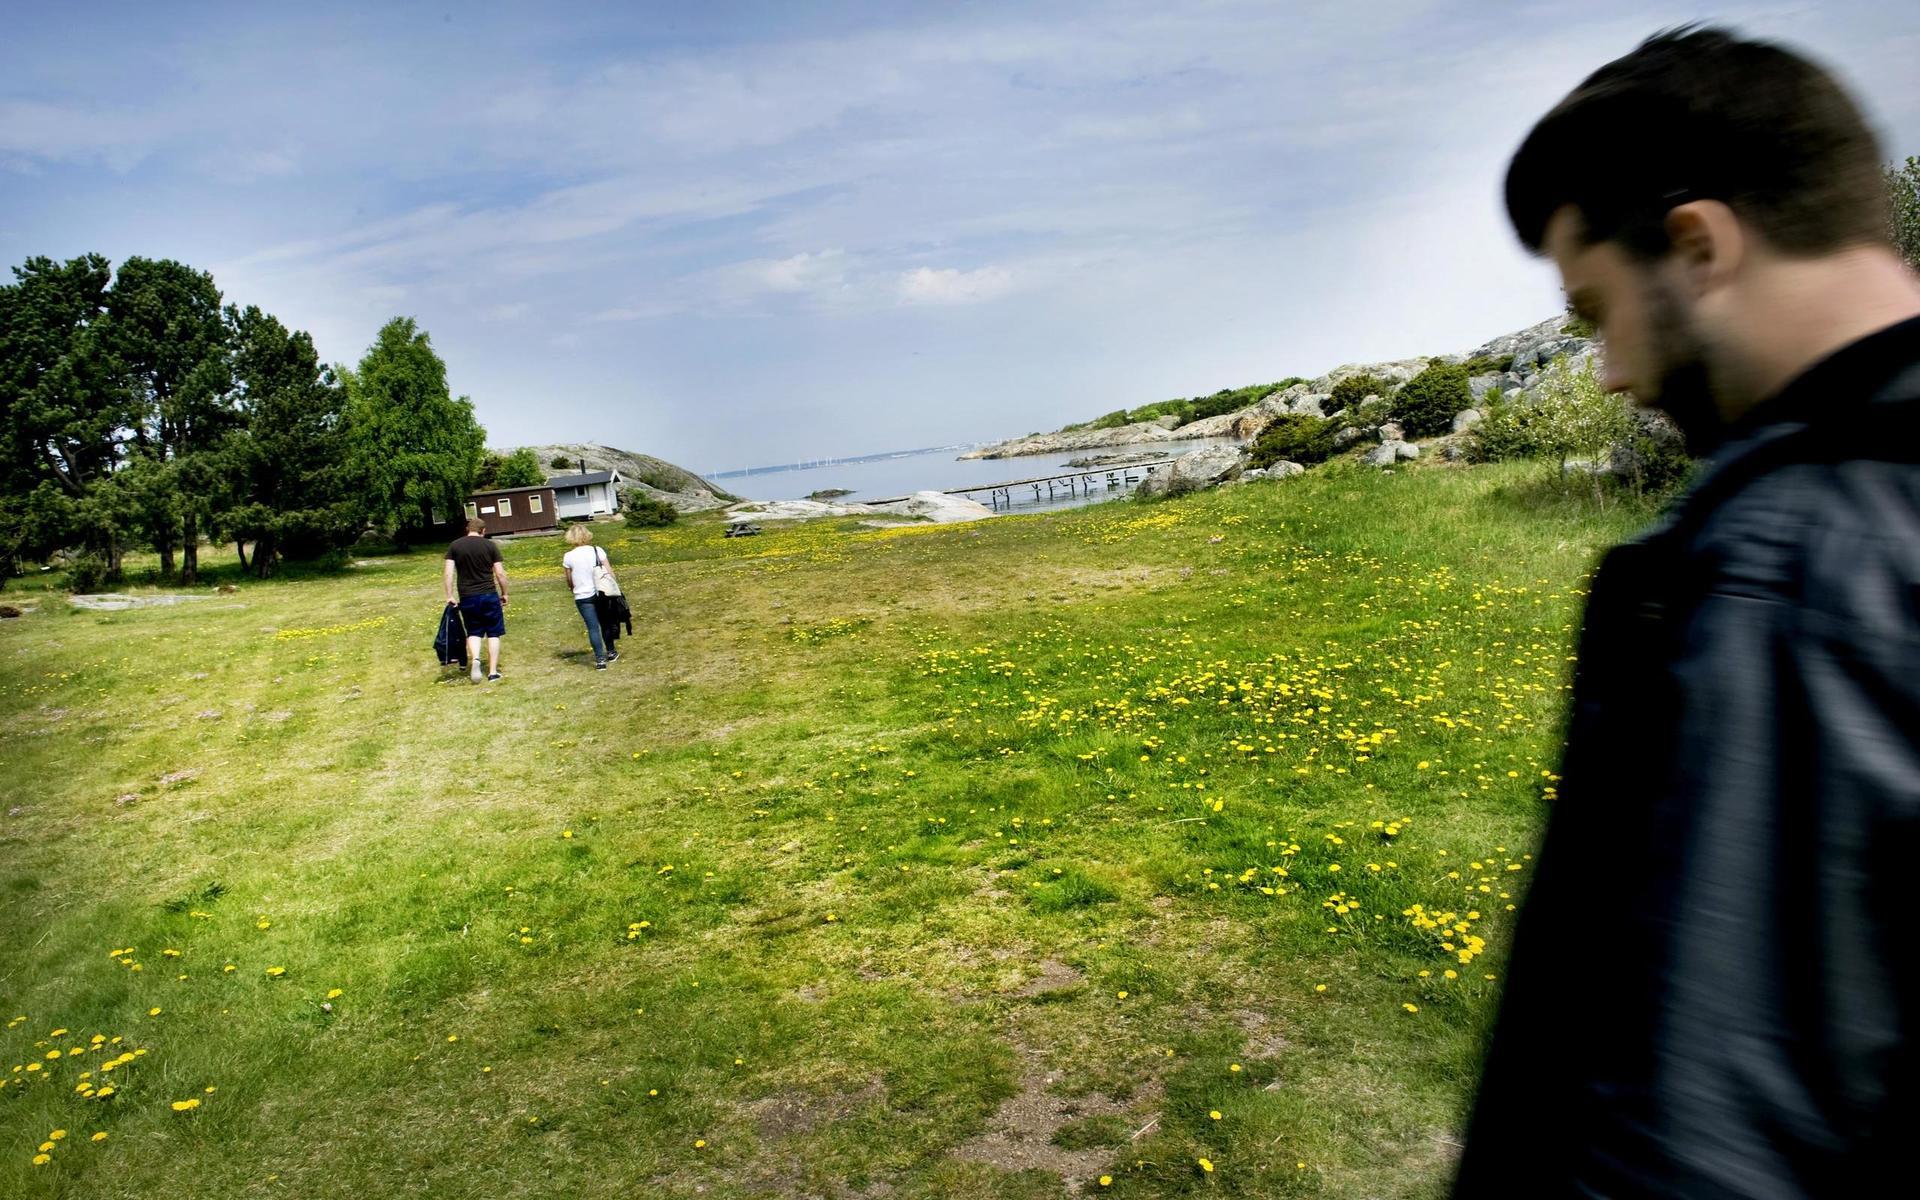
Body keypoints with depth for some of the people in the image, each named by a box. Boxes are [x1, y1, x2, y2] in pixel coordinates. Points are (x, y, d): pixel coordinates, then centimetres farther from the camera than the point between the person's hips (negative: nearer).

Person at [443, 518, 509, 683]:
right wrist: (504, 593, 10)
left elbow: (448, 573, -2)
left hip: (467, 597, 1)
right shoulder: (490, 546, -1)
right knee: (493, 633, 9)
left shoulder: (454, 546, 3)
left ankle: (475, 659, -11)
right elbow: (500, 573, -2)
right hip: (489, 595, -1)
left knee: (473, 632, 16)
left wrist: (450, 596, 4)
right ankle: (493, 672, 5)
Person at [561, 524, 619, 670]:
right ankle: (611, 652, 30)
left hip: (582, 597, -2)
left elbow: (569, 582, 4)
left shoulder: (568, 557, -5)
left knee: (593, 628, 2)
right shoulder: (597, 551, -4)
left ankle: (600, 659, 0)